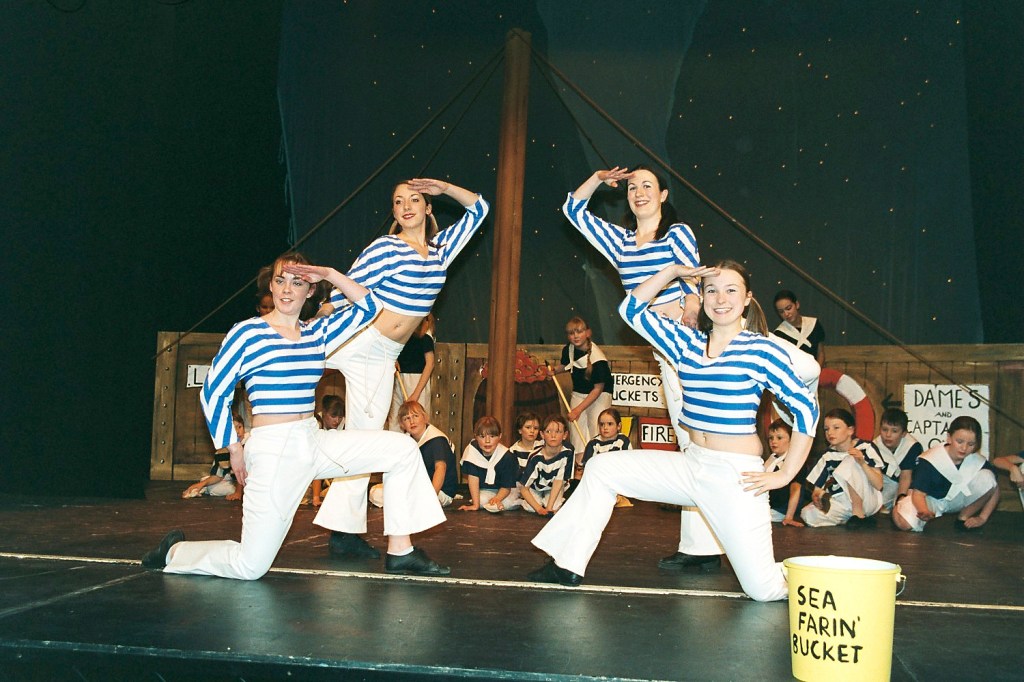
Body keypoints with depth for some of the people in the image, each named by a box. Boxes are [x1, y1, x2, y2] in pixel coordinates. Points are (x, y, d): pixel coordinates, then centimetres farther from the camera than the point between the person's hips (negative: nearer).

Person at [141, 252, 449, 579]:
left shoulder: (318, 332, 10)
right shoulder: (247, 333, -6)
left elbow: (367, 305, 11)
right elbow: (213, 393, -2)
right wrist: (235, 449, 0)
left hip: (315, 441, 6)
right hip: (273, 450, -6)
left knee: (402, 448, -3)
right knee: (251, 567, -6)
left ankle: (400, 551, 2)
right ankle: (175, 551, 22)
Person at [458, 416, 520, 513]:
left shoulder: (507, 457, -25)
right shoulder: (472, 450, -23)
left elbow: (506, 486, -18)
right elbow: (473, 477, -23)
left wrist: (497, 499, -39)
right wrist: (475, 505, -26)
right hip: (484, 490, 1)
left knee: (507, 502, -29)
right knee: (482, 500, -30)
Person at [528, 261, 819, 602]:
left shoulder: (762, 350, -10)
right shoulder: (687, 343, 6)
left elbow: (806, 409, -9)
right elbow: (632, 309, 11)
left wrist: (784, 475, -12)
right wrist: (674, 272, 2)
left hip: (735, 475, -6)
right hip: (690, 466, 6)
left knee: (764, 590, -9)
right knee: (602, 468, 4)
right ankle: (569, 564, 11)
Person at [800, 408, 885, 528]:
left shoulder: (865, 448, -4)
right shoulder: (827, 456, 7)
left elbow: (878, 485, -12)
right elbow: (817, 489, 7)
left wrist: (862, 463, -27)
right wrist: (816, 497, -17)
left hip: (867, 502, -4)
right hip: (840, 504, 4)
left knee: (849, 461, -26)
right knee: (807, 513, -25)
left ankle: (858, 512, -16)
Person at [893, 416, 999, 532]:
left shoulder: (978, 462, -17)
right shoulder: (929, 461, -25)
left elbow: (994, 490, -6)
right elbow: (918, 493, -24)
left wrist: (982, 518, -14)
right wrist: (924, 511, -46)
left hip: (957, 500, 3)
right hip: (931, 500, -3)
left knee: (987, 476, -23)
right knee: (903, 523, -34)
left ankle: (964, 516, -6)